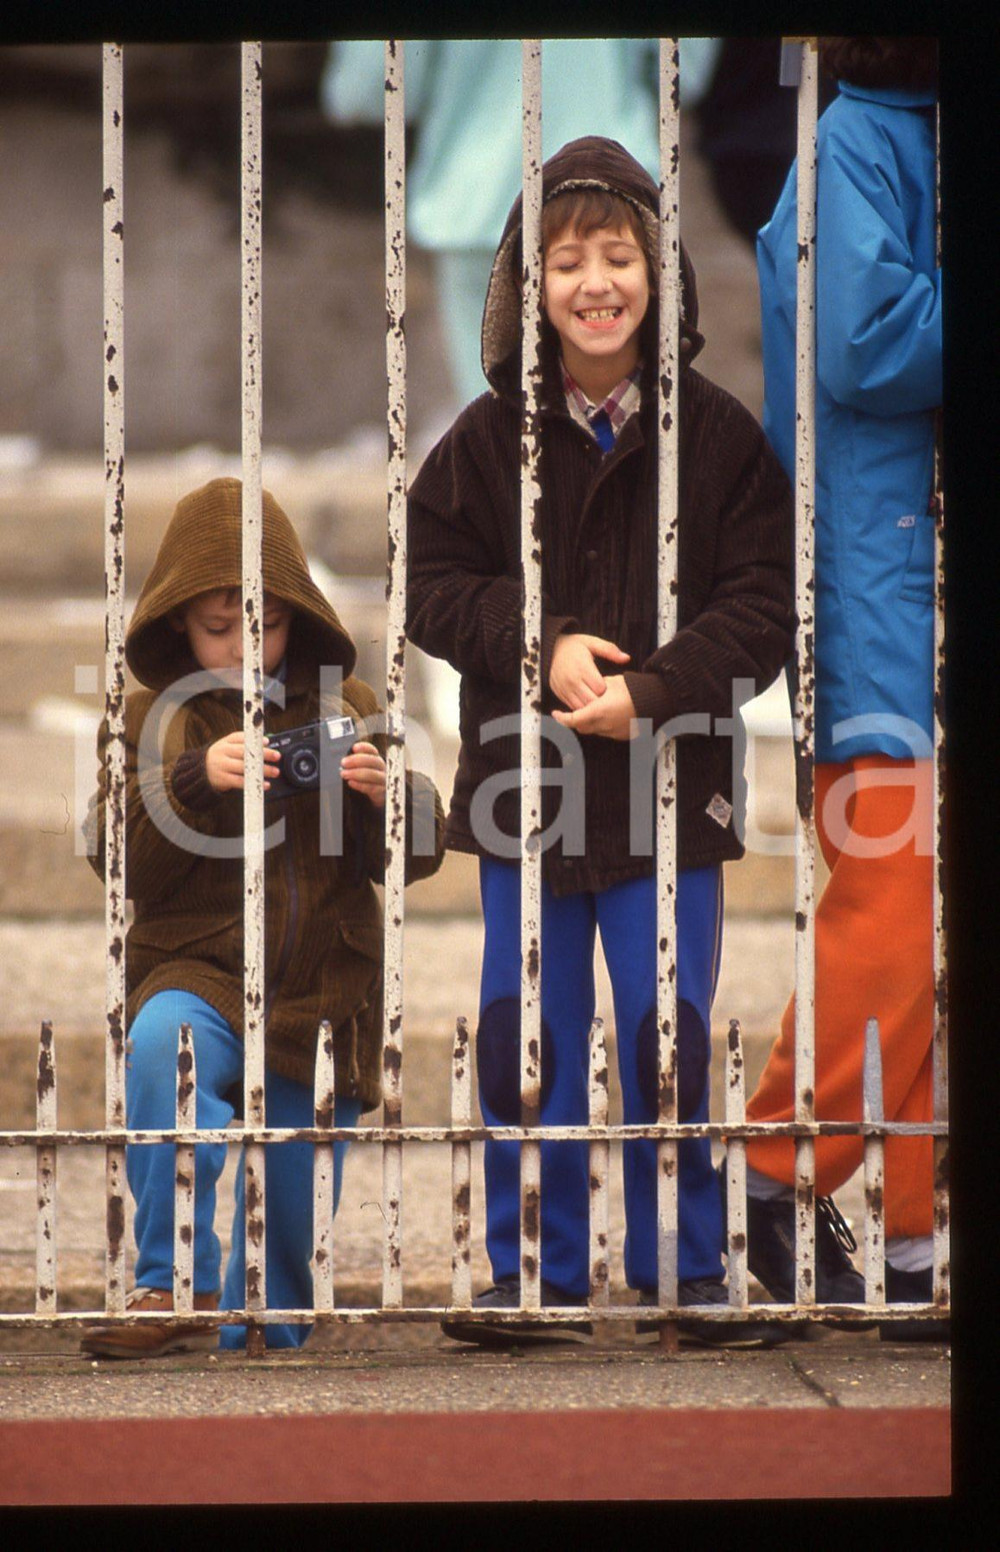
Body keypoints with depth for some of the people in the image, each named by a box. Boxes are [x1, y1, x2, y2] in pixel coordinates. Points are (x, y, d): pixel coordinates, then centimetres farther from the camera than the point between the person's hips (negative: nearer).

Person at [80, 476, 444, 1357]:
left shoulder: (346, 710, 9)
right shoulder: (150, 718, 6)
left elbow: (417, 855, 6)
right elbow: (118, 856, -7)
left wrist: (387, 794, -16)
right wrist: (194, 780, -23)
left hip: (324, 989, 2)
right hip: (198, 972, -2)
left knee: (298, 1203, 2)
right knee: (161, 1045, -36)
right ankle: (175, 1288, -31)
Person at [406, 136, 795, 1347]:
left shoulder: (718, 437, -2)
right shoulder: (489, 438, 2)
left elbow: (763, 604, -4)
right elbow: (431, 585, 2)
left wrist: (652, 689, -17)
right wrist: (544, 645, -13)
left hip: (670, 788, -1)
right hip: (523, 785, 1)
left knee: (669, 1039, 2)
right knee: (526, 1038, 5)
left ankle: (683, 1274, 13)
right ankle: (536, 1275, 14)